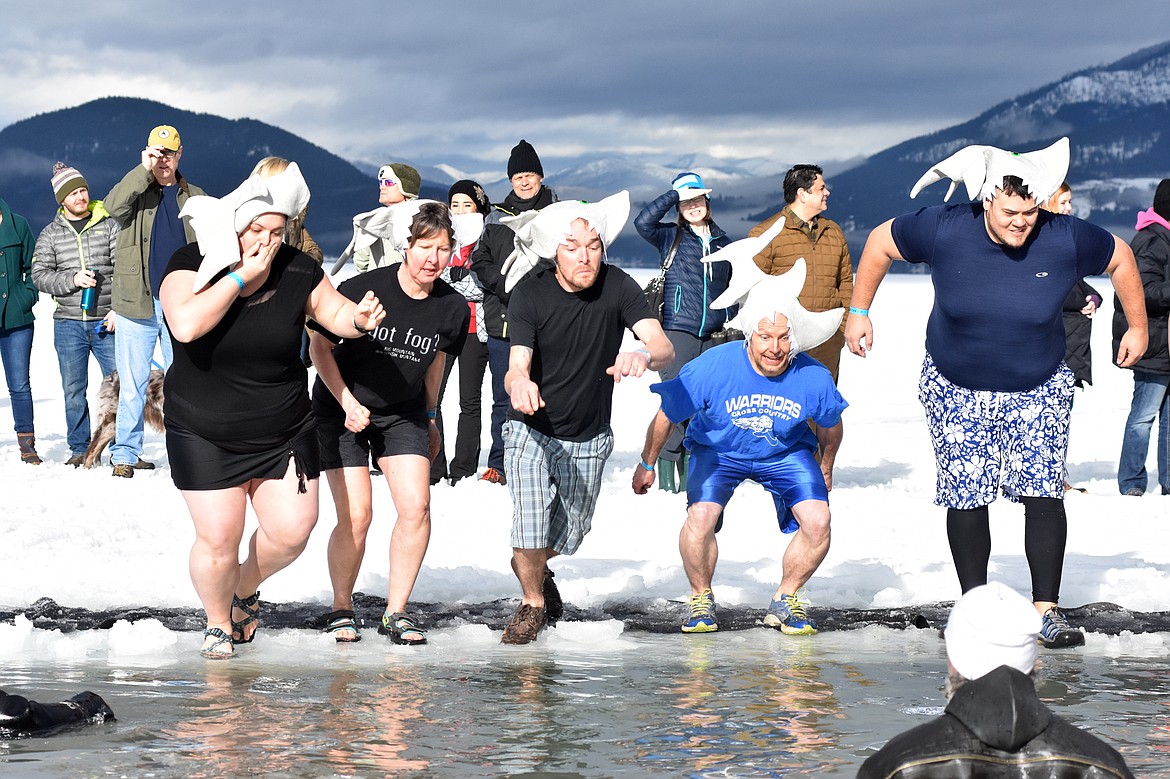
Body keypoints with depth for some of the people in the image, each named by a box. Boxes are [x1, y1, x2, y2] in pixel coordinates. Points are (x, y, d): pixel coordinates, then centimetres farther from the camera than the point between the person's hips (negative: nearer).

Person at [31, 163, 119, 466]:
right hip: (68, 324, 1)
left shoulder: (109, 226, 4)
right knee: (74, 390, 5)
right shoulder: (50, 235, 8)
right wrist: (72, 279, -14)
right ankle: (79, 449, 15)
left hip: (107, 321, -1)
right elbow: (39, 275, 2)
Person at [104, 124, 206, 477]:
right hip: (137, 303, -2)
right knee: (132, 384, 1)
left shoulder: (195, 198, 13)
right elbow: (112, 206, -18)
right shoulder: (136, 191, 5)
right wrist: (144, 170, -23)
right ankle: (125, 453, 8)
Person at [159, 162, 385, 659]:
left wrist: (360, 319, -16)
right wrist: (241, 276, -30)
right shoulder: (191, 265, -15)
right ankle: (218, 623, 25)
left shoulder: (297, 272, -8)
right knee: (218, 539, -4)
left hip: (284, 432, 3)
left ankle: (246, 588, 33)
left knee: (292, 530, 0)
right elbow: (186, 325, -32)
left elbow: (334, 312, 8)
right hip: (205, 435, -3)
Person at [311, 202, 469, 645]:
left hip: (403, 413, 4)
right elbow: (319, 345, -10)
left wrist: (428, 419, 19)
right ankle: (341, 609, 12)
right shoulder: (363, 290, -21)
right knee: (356, 516, -10)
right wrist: (348, 402, -17)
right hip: (342, 410, -3)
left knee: (416, 507, -12)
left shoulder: (453, 309, -9)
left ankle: (396, 613, 2)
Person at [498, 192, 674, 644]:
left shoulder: (617, 287, -18)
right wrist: (519, 382, -54)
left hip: (589, 438, 2)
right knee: (531, 531, -18)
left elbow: (664, 347, -30)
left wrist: (644, 356, -56)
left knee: (569, 538, 13)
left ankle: (531, 566, 50)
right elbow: (516, 369, -29)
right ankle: (533, 599, 14)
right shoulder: (529, 294, -21)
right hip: (532, 430, -2)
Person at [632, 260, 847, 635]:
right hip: (718, 450, -1)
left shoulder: (814, 378, -24)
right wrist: (647, 464, 1)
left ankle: (785, 600, 6)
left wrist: (826, 468, 16)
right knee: (700, 516, -26)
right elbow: (666, 417, -12)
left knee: (818, 522, -19)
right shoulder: (713, 367, -29)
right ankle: (701, 600, 1)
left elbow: (829, 427, 1)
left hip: (786, 452, 2)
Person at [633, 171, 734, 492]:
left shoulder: (723, 242, 16)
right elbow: (643, 222, -15)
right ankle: (667, 473, -5)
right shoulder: (670, 236, 5)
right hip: (678, 331, -4)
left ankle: (691, 474, 10)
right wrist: (676, 194, -13)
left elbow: (731, 289, 21)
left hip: (714, 335, 4)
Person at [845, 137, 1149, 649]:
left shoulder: (1065, 240, -18)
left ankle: (1046, 611, -9)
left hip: (1038, 390, 0)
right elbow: (881, 242, -2)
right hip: (956, 390, 0)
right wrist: (859, 310, 2)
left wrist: (1138, 327, 9)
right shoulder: (945, 231, -19)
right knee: (965, 497, 0)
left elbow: (1119, 258, 2)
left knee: (1043, 492, -12)